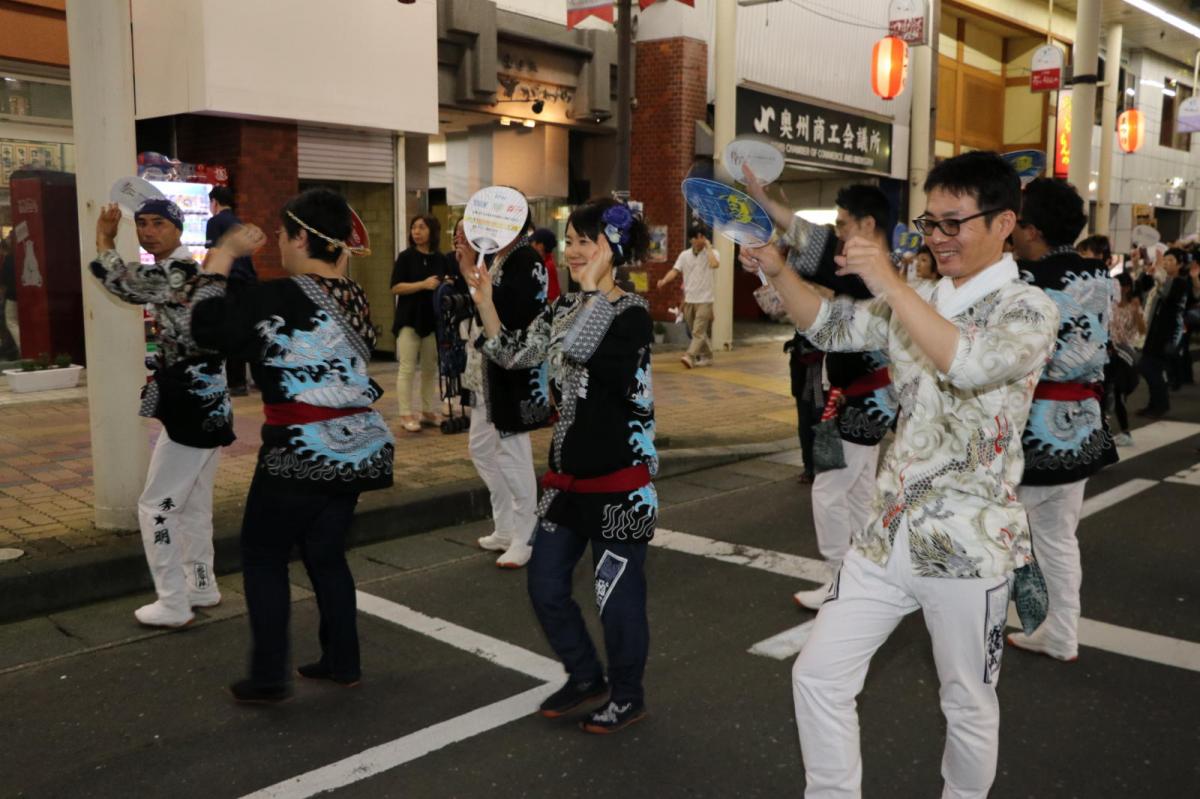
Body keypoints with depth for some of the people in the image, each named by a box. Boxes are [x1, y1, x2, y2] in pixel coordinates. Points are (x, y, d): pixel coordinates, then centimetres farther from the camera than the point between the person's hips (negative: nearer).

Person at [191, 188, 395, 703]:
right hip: (357, 448, 7)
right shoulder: (353, 296, 7)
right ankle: (343, 662, 25)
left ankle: (268, 677, 12)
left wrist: (222, 257, -2)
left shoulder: (280, 297, -16)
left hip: (302, 454, -7)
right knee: (325, 552, 19)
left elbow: (208, 328, -11)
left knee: (263, 557, 9)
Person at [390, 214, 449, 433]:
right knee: (407, 368, -4)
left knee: (431, 368, 9)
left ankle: (428, 411, 19)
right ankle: (406, 415, 1)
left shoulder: (440, 259, 8)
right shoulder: (406, 257, -1)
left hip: (433, 319, 4)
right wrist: (423, 285, -18)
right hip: (409, 319, -4)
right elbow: (396, 287, -8)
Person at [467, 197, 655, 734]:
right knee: (545, 585, 14)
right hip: (569, 474, 8)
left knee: (617, 593, 5)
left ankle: (627, 696, 27)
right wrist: (485, 301, -4)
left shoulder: (631, 314, -14)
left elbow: (579, 347, -31)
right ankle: (585, 675, 36)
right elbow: (513, 355, 6)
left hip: (619, 480, -8)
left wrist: (594, 284, -25)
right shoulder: (564, 308, 9)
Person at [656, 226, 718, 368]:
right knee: (697, 332, 13)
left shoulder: (712, 253, -4)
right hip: (689, 299, 5)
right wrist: (664, 281, -20)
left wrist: (708, 246, -17)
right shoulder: (684, 255, 8)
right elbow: (675, 271, -1)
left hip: (704, 300, -5)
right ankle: (707, 357, 25)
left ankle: (690, 357, -22)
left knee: (698, 332, -14)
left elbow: (714, 264, -27)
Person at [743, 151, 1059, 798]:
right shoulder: (918, 302, 9)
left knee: (968, 705, 13)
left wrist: (891, 284, -30)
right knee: (818, 675, 6)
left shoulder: (1030, 311, -10)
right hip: (888, 533, 6)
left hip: (969, 547, -5)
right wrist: (777, 271, -5)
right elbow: (830, 326, 11)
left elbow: (972, 364, -30)